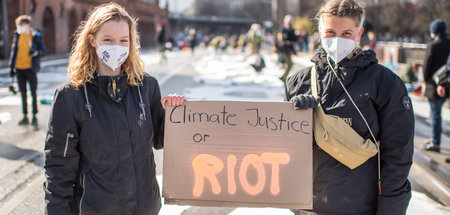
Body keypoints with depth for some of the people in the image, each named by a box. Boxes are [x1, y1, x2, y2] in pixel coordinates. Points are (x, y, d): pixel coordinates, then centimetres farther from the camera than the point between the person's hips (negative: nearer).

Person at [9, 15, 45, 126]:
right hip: (19, 68, 5)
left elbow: (43, 51, -2)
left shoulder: (36, 36, -5)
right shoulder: (18, 35, 7)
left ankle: (34, 116, 10)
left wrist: (36, 52, -25)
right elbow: (14, 50, 13)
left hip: (30, 68, -5)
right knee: (23, 93, 11)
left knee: (33, 92, 2)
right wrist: (12, 67, 11)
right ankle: (25, 116, 19)